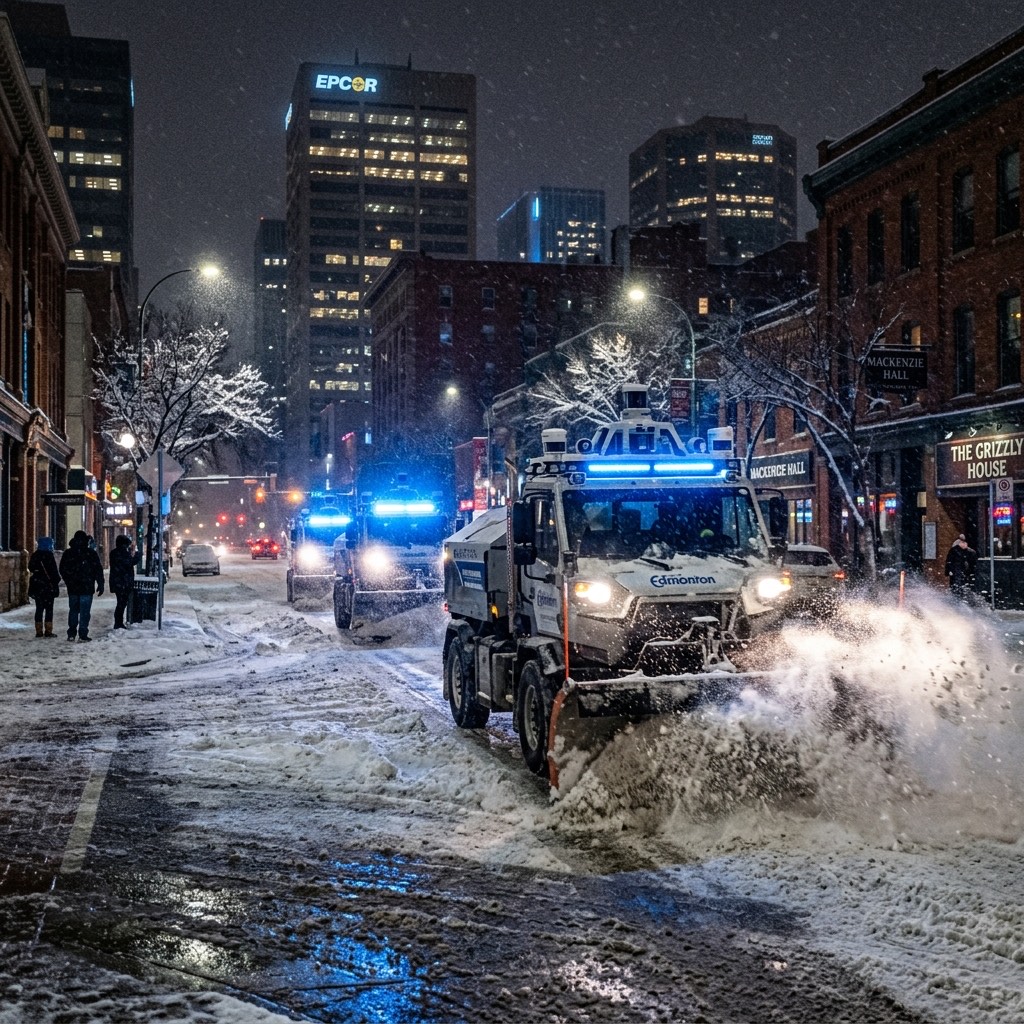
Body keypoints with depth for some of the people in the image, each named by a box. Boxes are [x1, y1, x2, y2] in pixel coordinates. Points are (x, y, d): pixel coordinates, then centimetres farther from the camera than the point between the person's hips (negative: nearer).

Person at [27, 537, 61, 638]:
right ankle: (48, 631, -2)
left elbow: (31, 569, 12)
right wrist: (57, 580, -1)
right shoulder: (49, 555, -13)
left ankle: (39, 631, 9)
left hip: (36, 586, 6)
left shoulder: (34, 555, 7)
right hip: (48, 587, -6)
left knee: (39, 609, 10)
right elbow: (54, 572, -13)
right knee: (49, 609, 0)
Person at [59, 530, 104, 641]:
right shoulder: (91, 554, -6)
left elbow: (62, 571, 12)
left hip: (72, 588, 3)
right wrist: (100, 585, 0)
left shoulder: (67, 554, 5)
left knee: (73, 610, 15)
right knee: (85, 611, -2)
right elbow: (98, 570, -5)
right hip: (87, 588, -3)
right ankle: (83, 635, -6)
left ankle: (71, 633, 15)